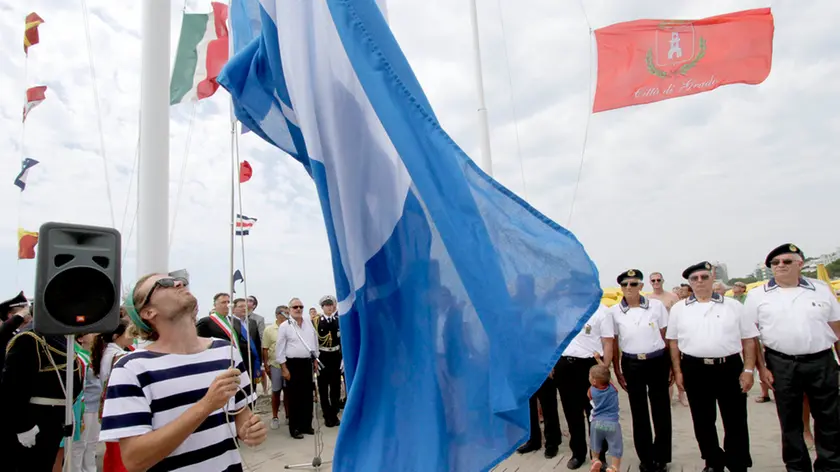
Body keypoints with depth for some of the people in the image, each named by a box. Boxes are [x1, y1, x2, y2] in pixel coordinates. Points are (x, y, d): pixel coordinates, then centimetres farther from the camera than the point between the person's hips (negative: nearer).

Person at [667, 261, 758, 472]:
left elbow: (749, 339, 4)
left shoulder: (732, 306, 4)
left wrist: (748, 370, -2)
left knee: (735, 421, 6)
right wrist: (678, 371, 3)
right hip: (695, 371, 1)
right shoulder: (679, 309, 5)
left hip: (730, 368, -1)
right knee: (703, 422, 11)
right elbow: (673, 342, 7)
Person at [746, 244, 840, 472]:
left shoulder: (821, 289, 6)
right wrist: (761, 367, -5)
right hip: (781, 365, -1)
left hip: (822, 362, 1)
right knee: (790, 420, 10)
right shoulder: (758, 295, 1)